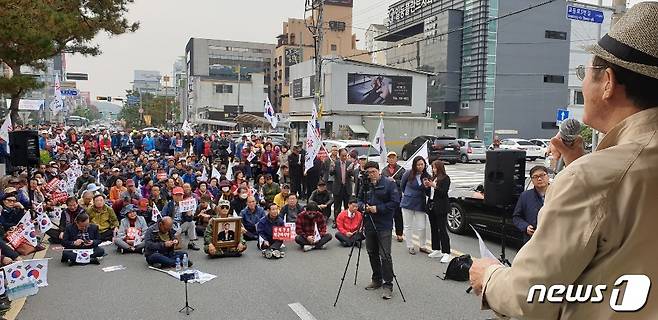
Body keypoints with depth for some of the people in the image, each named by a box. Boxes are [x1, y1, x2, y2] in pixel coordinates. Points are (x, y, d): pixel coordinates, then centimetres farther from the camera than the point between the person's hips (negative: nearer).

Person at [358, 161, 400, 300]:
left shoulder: (389, 183, -7)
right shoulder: (365, 185, 8)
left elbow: (395, 202, -11)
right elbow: (359, 200, 17)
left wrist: (378, 208, -17)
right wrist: (363, 206, -6)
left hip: (384, 226, -6)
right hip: (369, 224, 6)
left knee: (385, 255, -9)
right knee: (372, 253, 15)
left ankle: (388, 285, -1)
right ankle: (377, 280, 30)